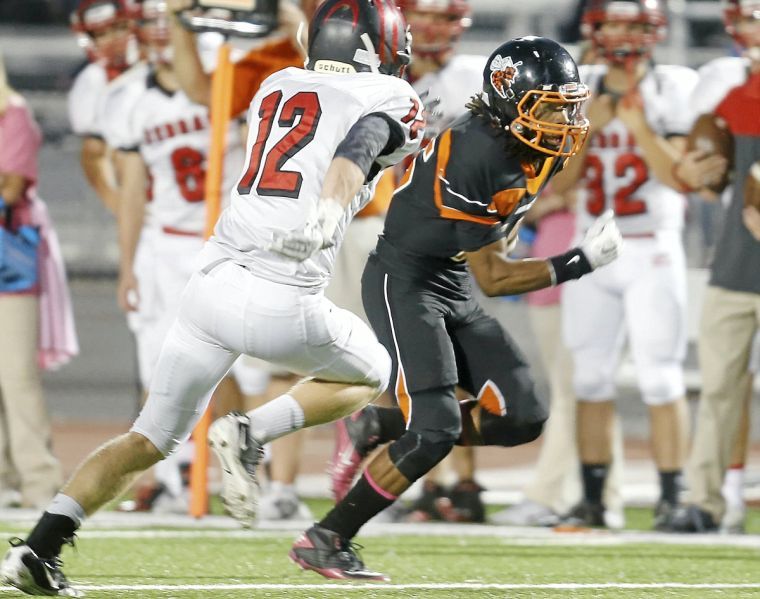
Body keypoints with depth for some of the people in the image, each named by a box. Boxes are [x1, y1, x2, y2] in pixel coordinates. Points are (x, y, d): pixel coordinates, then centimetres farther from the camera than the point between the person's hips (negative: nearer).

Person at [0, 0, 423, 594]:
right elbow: (356, 152, -16)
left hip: (212, 284, 5)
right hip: (281, 305, -5)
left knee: (150, 439, 15)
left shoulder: (276, 87, 21)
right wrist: (329, 215, -35)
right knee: (369, 375, 25)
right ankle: (252, 433, 0)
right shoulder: (386, 99, 4)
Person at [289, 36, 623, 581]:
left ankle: (386, 428, 15)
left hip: (454, 291, 9)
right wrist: (581, 263, -22)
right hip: (404, 283, -9)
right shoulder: (475, 154, -28)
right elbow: (493, 278, -24)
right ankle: (324, 540, -8)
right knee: (436, 430, -18)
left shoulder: (542, 152, -2)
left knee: (522, 418, -1)